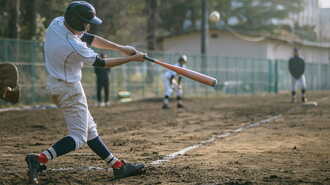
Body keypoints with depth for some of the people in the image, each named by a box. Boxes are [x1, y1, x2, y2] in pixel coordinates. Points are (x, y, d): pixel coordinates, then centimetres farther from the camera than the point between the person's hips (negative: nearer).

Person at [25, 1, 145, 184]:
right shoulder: (74, 47, -30)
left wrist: (121, 48, 0)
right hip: (69, 89, -10)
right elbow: (101, 63, -15)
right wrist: (132, 58, -5)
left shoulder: (57, 22, -6)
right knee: (78, 136, -5)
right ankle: (39, 159, -17)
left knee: (90, 129, 13)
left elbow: (89, 38, 3)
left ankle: (117, 166, 21)